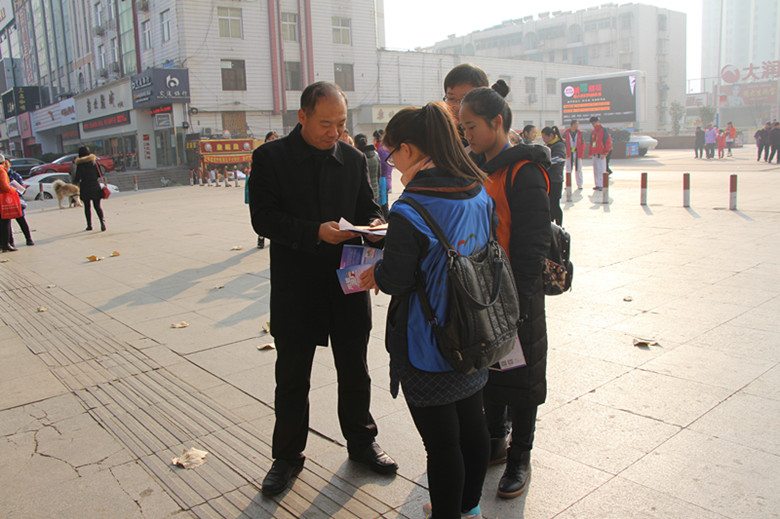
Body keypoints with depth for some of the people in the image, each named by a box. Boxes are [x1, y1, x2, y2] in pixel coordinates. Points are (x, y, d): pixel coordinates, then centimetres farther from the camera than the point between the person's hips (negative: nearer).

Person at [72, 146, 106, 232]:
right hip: (95, 186, 2)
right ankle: (102, 220, -19)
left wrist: (75, 181, 14)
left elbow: (77, 177, -7)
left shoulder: (80, 164, -9)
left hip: (85, 187, -2)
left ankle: (89, 225, 12)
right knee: (97, 206, 6)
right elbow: (99, 174, 3)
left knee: (87, 207, 10)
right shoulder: (94, 160, 0)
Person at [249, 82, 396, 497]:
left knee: (355, 370, 16)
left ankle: (361, 442, 36)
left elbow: (367, 206, 12)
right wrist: (316, 232, -23)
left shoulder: (354, 159, 5)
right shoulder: (270, 158, -5)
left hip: (349, 282, 3)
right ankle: (287, 456, 29)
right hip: (295, 287, -3)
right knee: (292, 376, 11)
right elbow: (263, 217, -11)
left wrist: (373, 223, -12)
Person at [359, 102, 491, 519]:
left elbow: (396, 280, -19)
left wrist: (375, 272, 3)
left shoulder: (409, 213, -23)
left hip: (429, 349, -8)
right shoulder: (480, 195, 0)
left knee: (441, 443, 8)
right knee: (472, 426, 22)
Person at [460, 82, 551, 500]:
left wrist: (517, 301, -20)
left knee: (519, 377, 8)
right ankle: (495, 441, 37)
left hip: (516, 298, -7)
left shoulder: (524, 172, -15)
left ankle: (520, 457, 25)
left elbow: (531, 246, -18)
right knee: (488, 369, 18)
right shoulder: (478, 170, 9)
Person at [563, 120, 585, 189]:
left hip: (577, 153, 1)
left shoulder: (579, 133, 7)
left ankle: (579, 185, 10)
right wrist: (565, 153, -7)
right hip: (569, 154, -1)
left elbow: (582, 144, 9)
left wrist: (581, 153, -3)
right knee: (568, 170, 3)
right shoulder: (566, 133, 2)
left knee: (578, 170, 2)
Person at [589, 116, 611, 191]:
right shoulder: (593, 132, 18)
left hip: (601, 154, -7)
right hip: (594, 154, 7)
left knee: (601, 169, -10)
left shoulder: (604, 130, -3)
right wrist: (590, 153, 16)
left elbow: (608, 142, -8)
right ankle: (597, 185, 13)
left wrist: (606, 153, -15)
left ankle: (603, 186, -9)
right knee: (595, 170, 7)